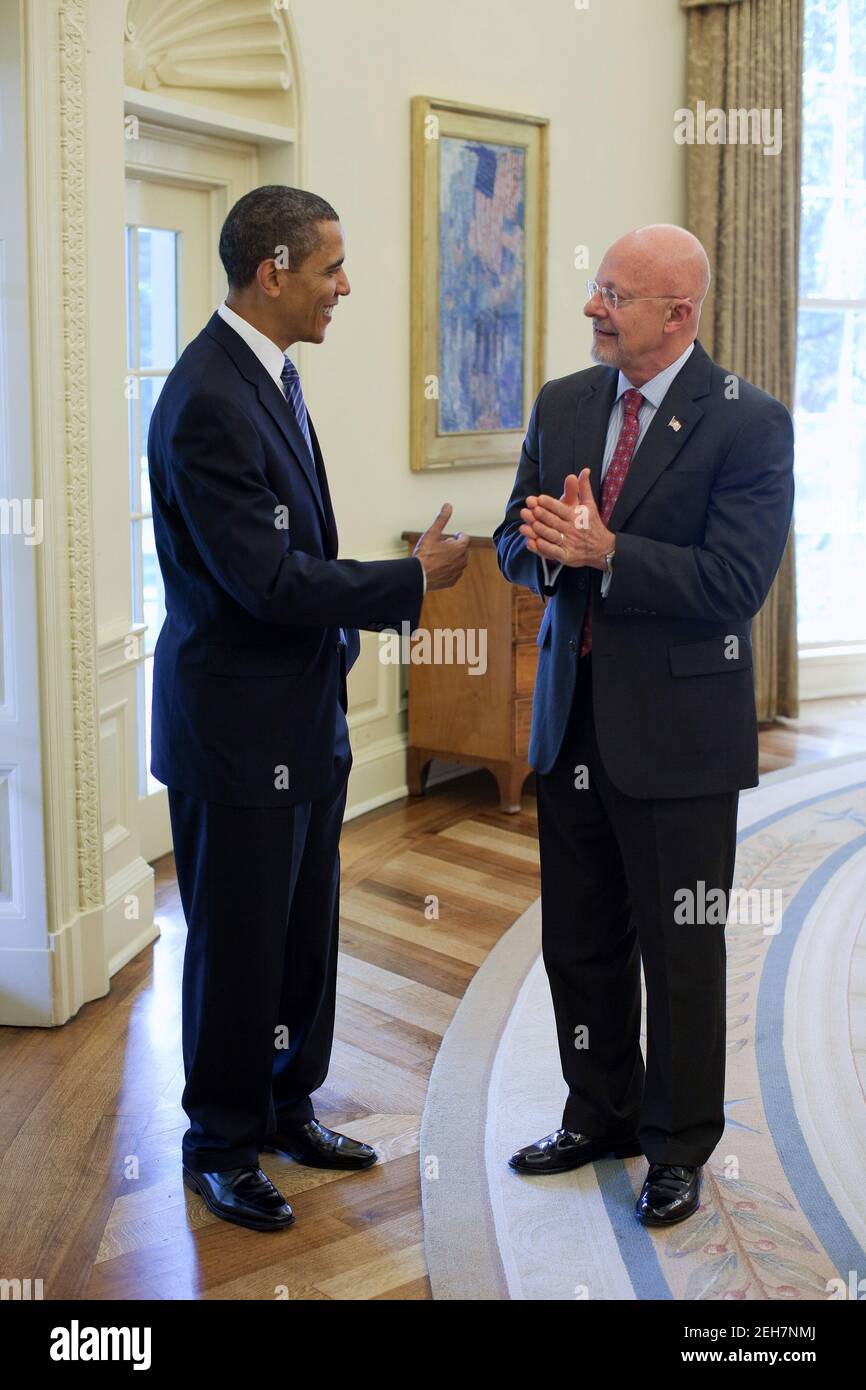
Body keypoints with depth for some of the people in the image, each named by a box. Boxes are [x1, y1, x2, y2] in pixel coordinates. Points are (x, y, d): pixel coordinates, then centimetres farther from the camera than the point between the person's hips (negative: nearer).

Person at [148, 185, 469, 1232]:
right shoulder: (206, 402, -22)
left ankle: (287, 1107, 36)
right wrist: (412, 579, -15)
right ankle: (220, 1145, 23)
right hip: (237, 725, -9)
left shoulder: (270, 375, 10)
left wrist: (345, 622, 9)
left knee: (306, 929, 18)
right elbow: (268, 578, -25)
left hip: (303, 716, 9)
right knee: (238, 942, 5)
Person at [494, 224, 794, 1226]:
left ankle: (679, 1146, 27)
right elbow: (516, 547, 9)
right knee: (578, 943, 16)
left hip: (676, 729, -5)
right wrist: (553, 549, -14)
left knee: (681, 953, 8)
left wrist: (604, 552, -23)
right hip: (573, 719, 6)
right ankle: (601, 1115, 37)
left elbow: (732, 585, -19)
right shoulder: (562, 405, 7)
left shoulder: (749, 423, -11)